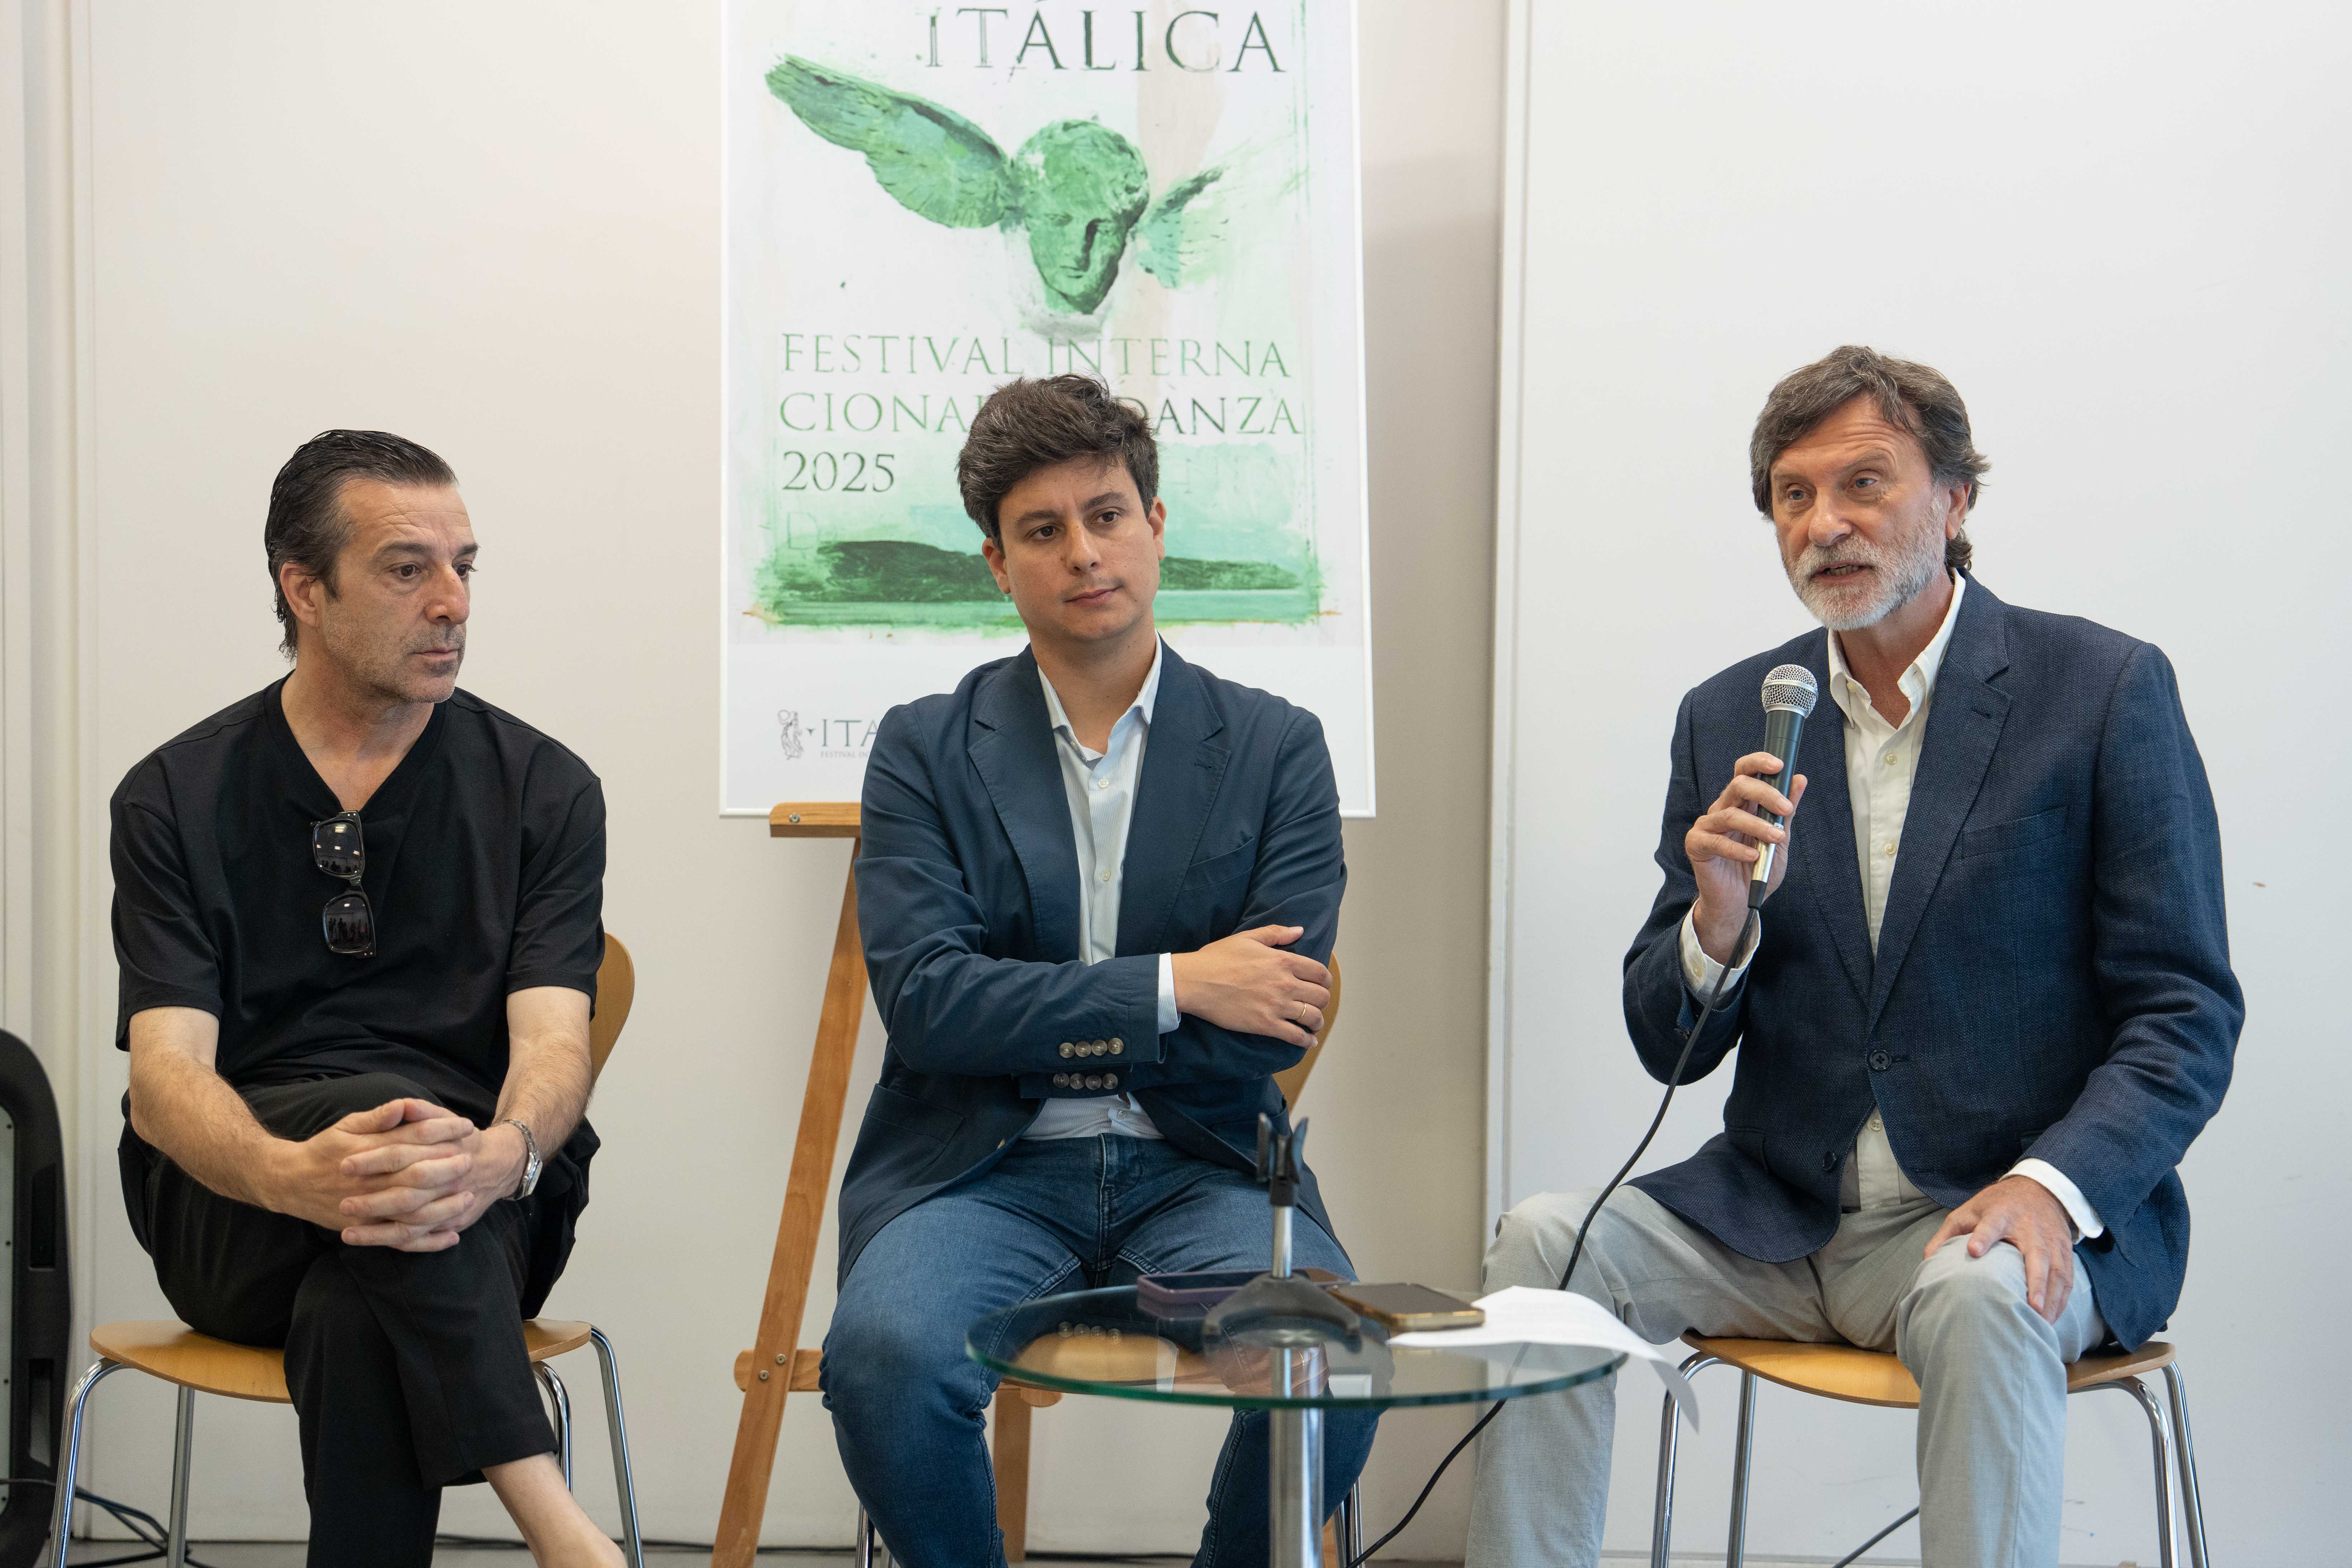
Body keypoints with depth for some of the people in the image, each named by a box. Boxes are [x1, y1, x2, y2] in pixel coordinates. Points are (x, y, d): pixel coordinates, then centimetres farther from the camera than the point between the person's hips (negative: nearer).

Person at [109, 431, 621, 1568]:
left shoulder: (542, 789, 4)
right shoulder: (175, 799, 4)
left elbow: (553, 1039, -9)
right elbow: (164, 1077, -8)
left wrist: (498, 1158, -35)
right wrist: (296, 1176, -32)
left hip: (476, 1220, 0)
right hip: (232, 1219, 1)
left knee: (353, 1316, -35)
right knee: (377, 1099, -34)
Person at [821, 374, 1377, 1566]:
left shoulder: (1275, 749, 6)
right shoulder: (925, 749, 6)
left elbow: (1273, 1027, -4)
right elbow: (923, 1001, -8)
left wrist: (1023, 1016, -7)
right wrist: (1172, 985, -11)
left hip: (1197, 1170, 1)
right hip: (982, 1167, 0)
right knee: (884, 1358, -31)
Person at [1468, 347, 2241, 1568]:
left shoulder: (2105, 689, -4)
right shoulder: (1728, 720, 7)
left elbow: (2186, 1013, -6)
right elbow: (1667, 1048, 8)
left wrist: (2051, 1186, -23)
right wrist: (1717, 922, -15)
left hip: (2001, 1212, -4)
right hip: (1776, 1219, 4)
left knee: (1981, 1298, -35)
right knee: (1544, 1239, -18)